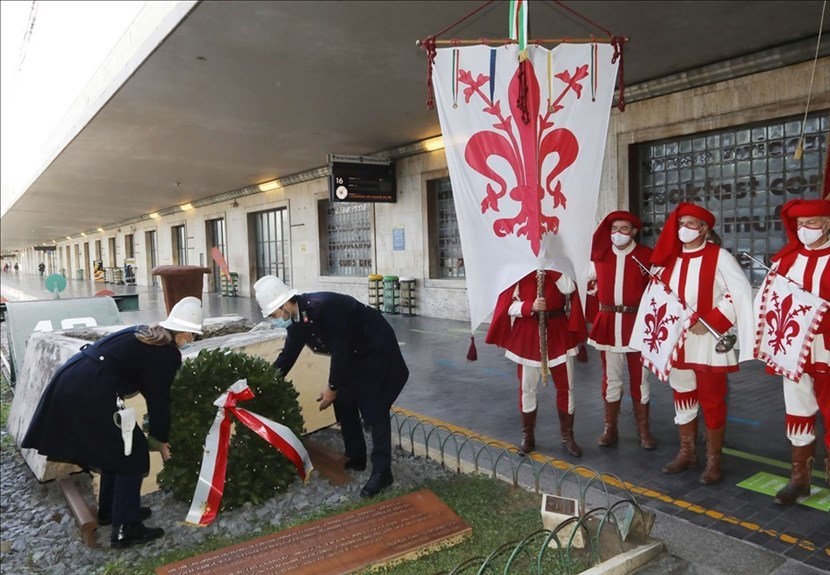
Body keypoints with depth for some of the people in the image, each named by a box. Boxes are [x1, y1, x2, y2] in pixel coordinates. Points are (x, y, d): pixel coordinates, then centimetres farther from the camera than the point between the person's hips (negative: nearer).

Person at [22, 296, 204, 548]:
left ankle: (109, 510, 37)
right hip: (89, 394, -9)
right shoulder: (167, 354, -9)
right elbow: (159, 400, -2)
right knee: (132, 453, 4)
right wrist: (163, 441, 13)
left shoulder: (144, 334, 17)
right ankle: (125, 529, 10)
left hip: (70, 384, 9)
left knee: (115, 447, 24)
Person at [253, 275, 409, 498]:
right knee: (344, 402, 10)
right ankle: (355, 457, 25)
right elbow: (288, 354, 8)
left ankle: (382, 471, -5)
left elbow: (340, 349, -28)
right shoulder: (297, 318, -5)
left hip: (377, 348, -9)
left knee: (375, 408, -9)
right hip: (353, 353, 9)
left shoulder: (323, 307, -32)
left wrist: (332, 387, -18)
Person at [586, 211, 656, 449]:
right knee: (610, 378, 10)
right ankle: (610, 429, 21)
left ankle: (643, 430, 21)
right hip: (607, 324, 2)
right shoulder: (599, 255, 6)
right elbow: (592, 289, 12)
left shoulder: (647, 255, -2)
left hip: (636, 323, -2)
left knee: (639, 378, 8)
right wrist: (595, 319, 4)